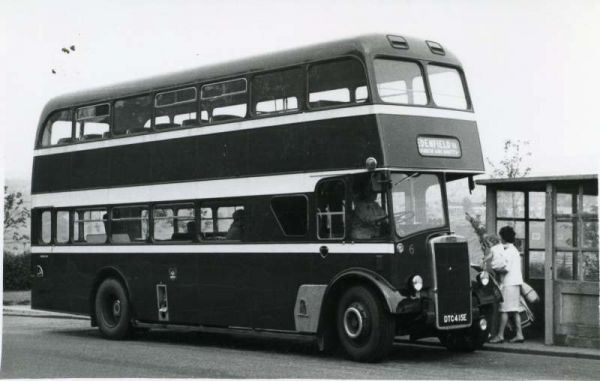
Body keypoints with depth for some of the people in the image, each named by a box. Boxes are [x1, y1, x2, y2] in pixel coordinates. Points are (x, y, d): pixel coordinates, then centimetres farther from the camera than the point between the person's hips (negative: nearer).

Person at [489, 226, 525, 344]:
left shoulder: (507, 252, -12)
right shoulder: (515, 250, 18)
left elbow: (506, 269, -17)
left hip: (509, 283, -9)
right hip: (516, 282, 9)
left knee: (505, 310, -6)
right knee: (515, 310, 8)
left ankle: (500, 335, -4)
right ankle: (519, 334, 6)